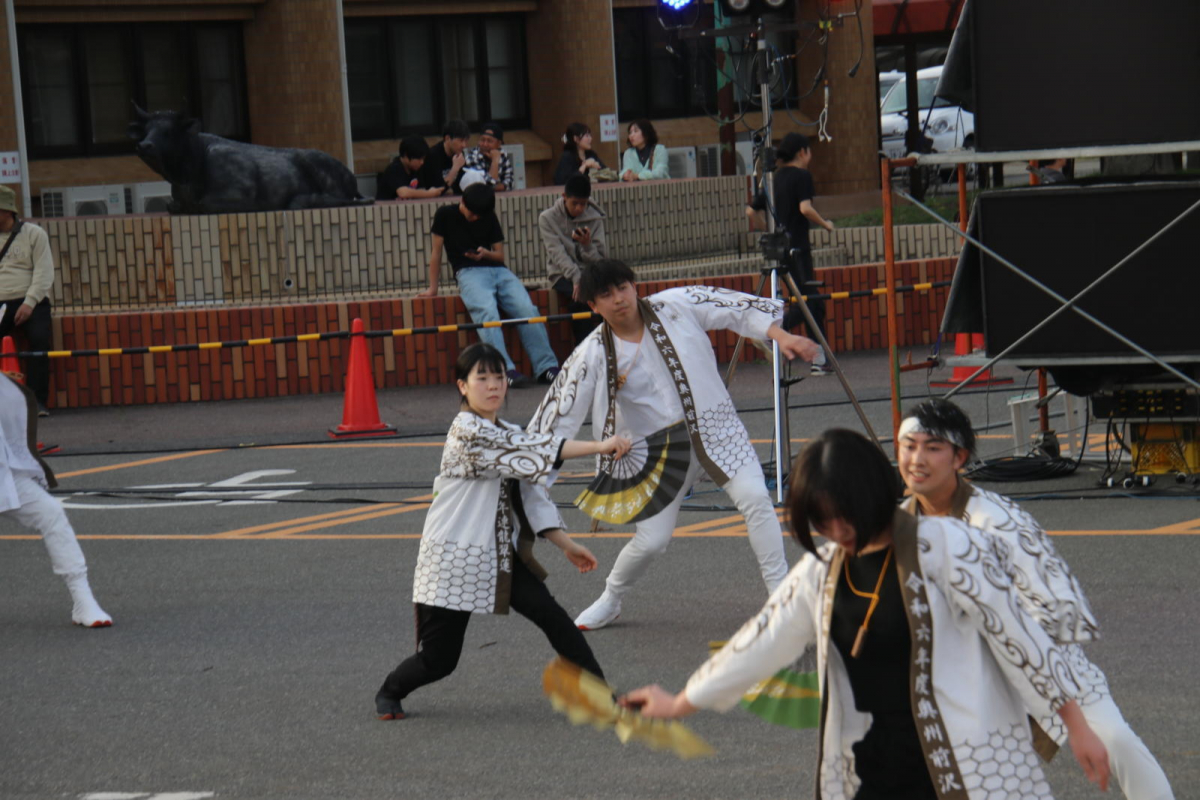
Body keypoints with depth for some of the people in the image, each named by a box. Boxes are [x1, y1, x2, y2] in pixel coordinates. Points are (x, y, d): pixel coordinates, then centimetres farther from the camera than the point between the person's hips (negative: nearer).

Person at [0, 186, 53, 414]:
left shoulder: (33, 234, 5)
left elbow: (44, 273, -3)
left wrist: (29, 303, -15)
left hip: (31, 302, -2)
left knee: (40, 339, -26)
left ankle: (38, 401, -22)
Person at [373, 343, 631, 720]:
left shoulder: (504, 434, 11)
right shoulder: (467, 431, -17)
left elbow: (528, 497, 14)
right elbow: (533, 449, -26)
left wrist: (566, 544, 5)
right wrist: (600, 446, -27)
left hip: (499, 555, 7)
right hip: (453, 559, -7)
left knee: (553, 617, -11)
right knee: (438, 660, 0)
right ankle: (389, 692, 31)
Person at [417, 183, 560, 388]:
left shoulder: (489, 218, 17)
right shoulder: (445, 215, 7)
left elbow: (500, 255, 16)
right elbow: (436, 252, 10)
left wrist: (485, 254, -6)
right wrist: (433, 288, 8)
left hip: (498, 271, 4)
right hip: (468, 272, -4)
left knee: (526, 308, -23)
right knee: (487, 310, -35)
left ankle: (546, 367, -25)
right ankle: (506, 371, -45)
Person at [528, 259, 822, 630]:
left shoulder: (676, 306, -9)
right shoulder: (593, 355, -11)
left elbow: (737, 310, -2)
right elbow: (562, 412, -10)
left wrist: (781, 336, -12)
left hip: (714, 428, 1)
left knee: (754, 497, -20)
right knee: (651, 540, -5)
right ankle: (609, 601, 26)